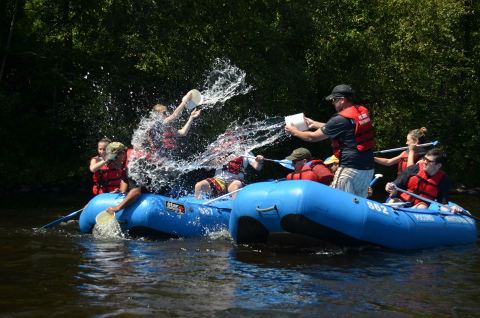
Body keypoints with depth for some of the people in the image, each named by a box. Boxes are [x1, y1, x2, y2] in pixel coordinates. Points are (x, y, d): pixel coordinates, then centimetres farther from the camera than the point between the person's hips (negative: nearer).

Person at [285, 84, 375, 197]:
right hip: (368, 168, 9)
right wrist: (314, 124, 27)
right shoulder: (363, 112, 10)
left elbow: (313, 137, -5)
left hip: (351, 169, -9)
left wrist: (294, 131, 11)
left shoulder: (341, 119, -14)